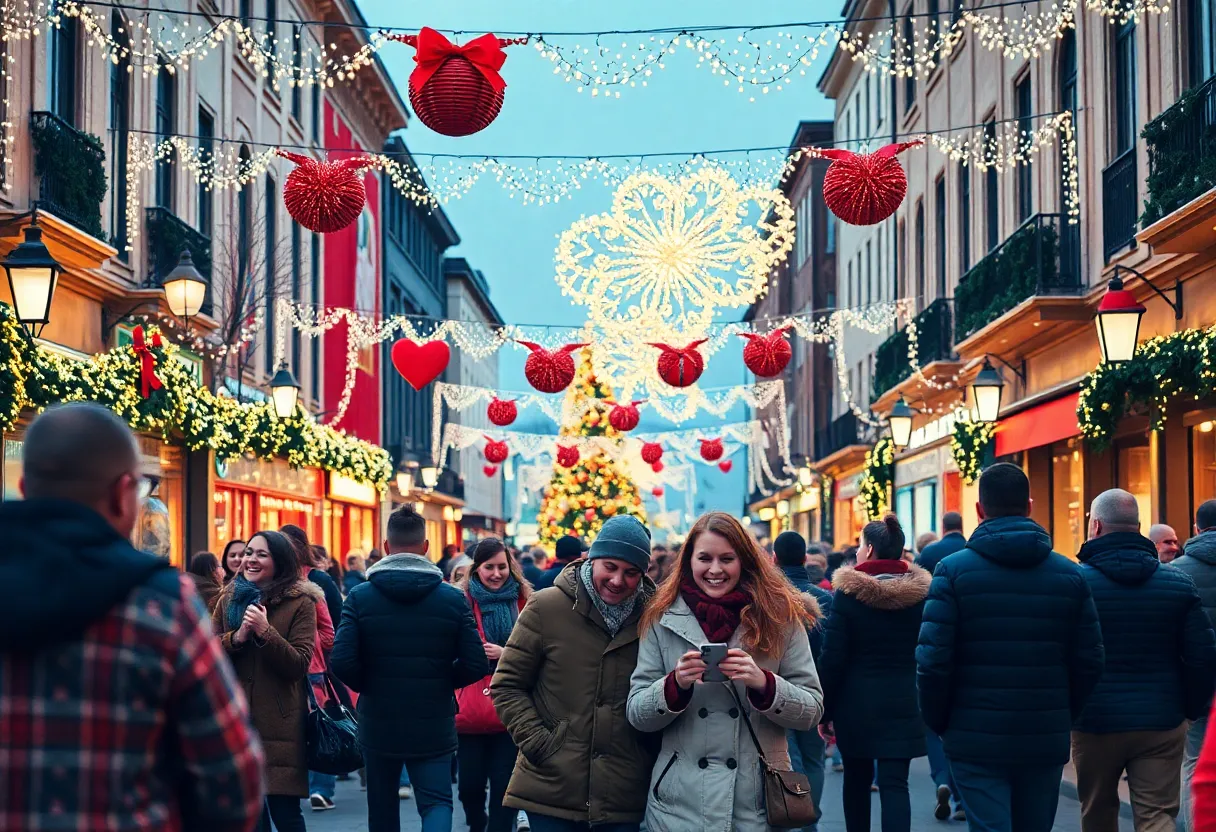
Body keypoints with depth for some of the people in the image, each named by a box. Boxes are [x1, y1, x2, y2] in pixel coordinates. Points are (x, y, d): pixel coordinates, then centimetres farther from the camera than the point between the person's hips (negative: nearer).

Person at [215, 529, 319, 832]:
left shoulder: (300, 602, -4)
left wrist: (265, 632, -22)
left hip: (279, 724, -4)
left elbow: (299, 665, -11)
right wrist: (236, 638, -13)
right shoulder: (229, 599, 10)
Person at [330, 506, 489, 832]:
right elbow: (475, 664, -9)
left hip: (378, 723, 1)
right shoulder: (453, 598, -6)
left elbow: (341, 662, -16)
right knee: (436, 801, 7)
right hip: (434, 727, -1)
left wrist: (369, 686, 4)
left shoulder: (360, 597, -7)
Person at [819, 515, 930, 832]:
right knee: (895, 784, -2)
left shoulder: (848, 592, -9)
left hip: (857, 701, -1)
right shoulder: (920, 592, -1)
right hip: (903, 703, 1)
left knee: (857, 778, 17)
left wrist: (825, 707, -1)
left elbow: (832, 658, -9)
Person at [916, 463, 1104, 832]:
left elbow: (932, 660, -11)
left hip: (977, 741, -3)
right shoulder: (1070, 574, 3)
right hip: (1046, 742, 3)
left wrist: (938, 722, 4)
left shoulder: (953, 570, -6)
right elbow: (1089, 662, 2)